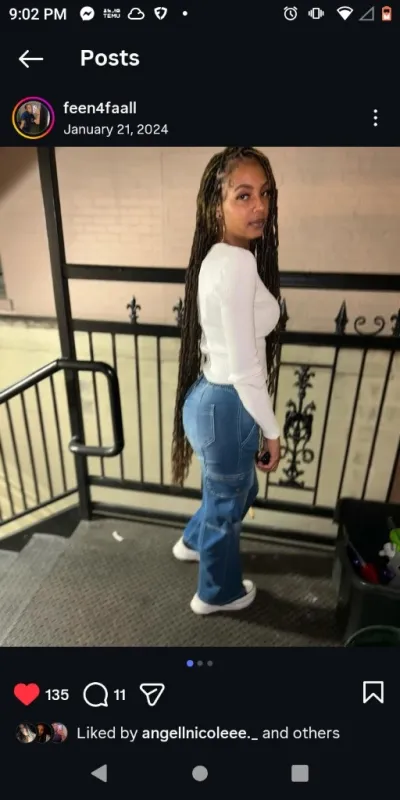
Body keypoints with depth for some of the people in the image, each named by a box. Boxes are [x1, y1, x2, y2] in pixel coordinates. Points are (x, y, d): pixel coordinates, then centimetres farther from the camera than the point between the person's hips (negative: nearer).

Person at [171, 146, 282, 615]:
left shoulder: (218, 257, 6)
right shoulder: (238, 263, -25)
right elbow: (245, 369, -24)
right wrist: (271, 430, -11)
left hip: (215, 397, 9)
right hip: (227, 407, -9)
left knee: (241, 489, 31)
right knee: (226, 503, 15)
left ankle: (194, 542, 59)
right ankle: (218, 593, 44)